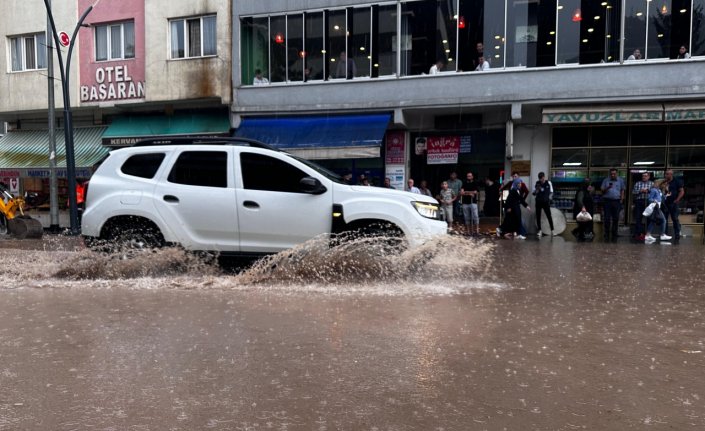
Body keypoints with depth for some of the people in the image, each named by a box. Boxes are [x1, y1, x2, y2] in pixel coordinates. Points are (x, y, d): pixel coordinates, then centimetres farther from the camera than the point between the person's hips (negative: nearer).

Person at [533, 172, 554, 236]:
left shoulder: (548, 183, -2)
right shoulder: (537, 183, 3)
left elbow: (551, 192, 5)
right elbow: (534, 193, 6)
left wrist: (550, 198, -9)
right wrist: (537, 190, -13)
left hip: (546, 202, -2)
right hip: (538, 202, 2)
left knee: (549, 216, -3)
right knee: (538, 216, 4)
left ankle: (552, 230, 4)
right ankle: (539, 230, 12)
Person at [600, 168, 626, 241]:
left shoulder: (620, 180, 8)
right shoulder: (606, 180, 6)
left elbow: (622, 191, 11)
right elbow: (602, 190, 5)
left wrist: (621, 200, 3)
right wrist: (608, 188, -15)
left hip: (616, 201, 1)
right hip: (607, 201, -1)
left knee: (616, 219, 3)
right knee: (607, 219, -1)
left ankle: (614, 235, 11)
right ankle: (607, 235, 5)